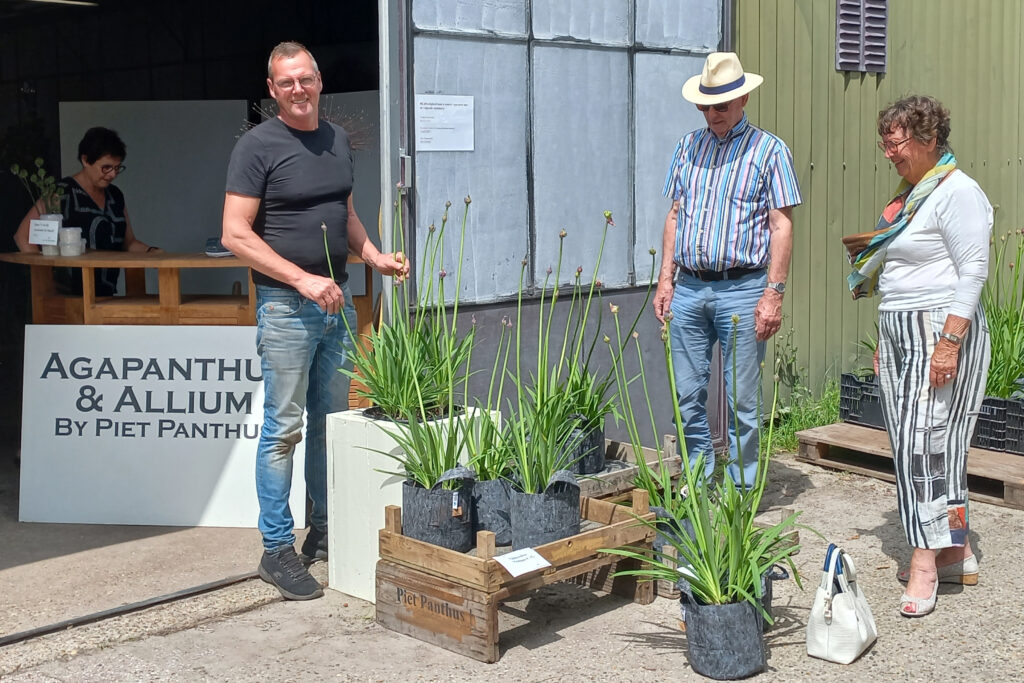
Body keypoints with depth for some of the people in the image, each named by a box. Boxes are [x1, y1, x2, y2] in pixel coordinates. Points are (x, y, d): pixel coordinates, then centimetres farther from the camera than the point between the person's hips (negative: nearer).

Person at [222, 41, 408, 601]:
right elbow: (235, 235, -13)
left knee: (332, 422, 12)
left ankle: (324, 531, 24)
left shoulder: (337, 139, 13)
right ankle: (277, 549, 5)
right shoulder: (258, 146, -7)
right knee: (283, 428, -3)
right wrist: (303, 279, -18)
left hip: (336, 301, 7)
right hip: (286, 304, -6)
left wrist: (375, 257, 5)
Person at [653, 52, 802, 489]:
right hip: (689, 289, 5)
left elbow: (781, 226, -5)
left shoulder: (769, 150, 0)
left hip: (742, 290, -4)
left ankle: (741, 493, 11)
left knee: (742, 400, 1)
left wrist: (773, 293, -12)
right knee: (687, 396, 7)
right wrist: (665, 280, 9)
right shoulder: (689, 146, 14)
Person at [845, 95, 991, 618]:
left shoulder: (957, 192, -9)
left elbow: (973, 271, -16)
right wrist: (885, 342, 22)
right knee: (911, 445, 8)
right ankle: (954, 553, 18)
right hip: (900, 334, 9)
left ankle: (926, 562, -5)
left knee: (927, 440, -10)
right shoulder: (911, 194, 19)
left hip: (942, 328, -9)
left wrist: (949, 341, -23)